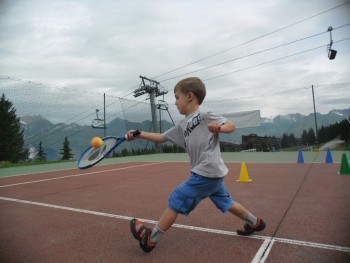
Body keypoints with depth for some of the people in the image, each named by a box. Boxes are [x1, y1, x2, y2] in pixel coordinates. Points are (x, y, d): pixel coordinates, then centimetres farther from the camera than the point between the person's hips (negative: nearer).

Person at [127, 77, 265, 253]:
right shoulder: (182, 125, 14)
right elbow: (161, 138, 14)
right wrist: (139, 134, 6)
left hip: (207, 172, -9)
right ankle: (255, 223, 44)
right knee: (225, 202, 24)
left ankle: (151, 239, 6)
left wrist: (220, 128, -32)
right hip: (212, 173, 9)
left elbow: (232, 126, -9)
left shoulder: (206, 116, -9)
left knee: (176, 200, -5)